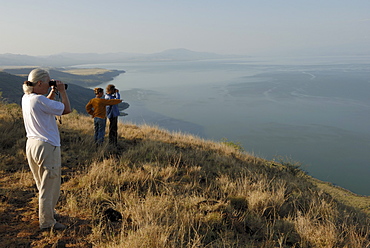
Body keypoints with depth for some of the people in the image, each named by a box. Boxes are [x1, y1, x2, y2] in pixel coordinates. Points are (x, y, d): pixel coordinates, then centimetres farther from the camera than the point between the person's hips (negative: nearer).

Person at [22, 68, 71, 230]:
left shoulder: (26, 98, 8)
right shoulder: (40, 100, -20)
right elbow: (67, 109, -16)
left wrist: (53, 92, 17)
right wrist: (62, 91, -3)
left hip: (31, 145, 9)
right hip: (46, 146, -9)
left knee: (43, 185, 23)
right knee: (50, 186, 3)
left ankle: (48, 212, 39)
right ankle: (47, 222, 13)